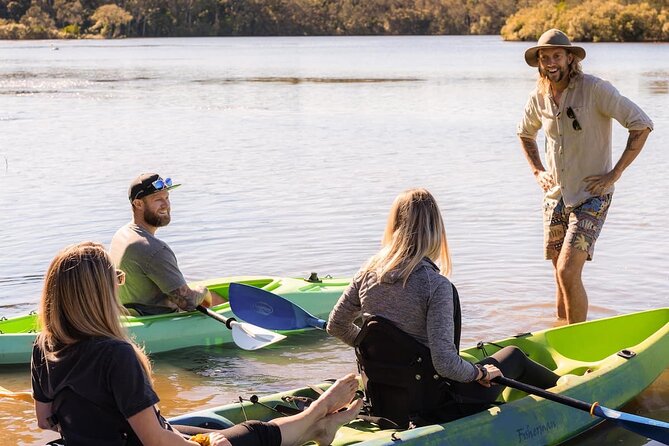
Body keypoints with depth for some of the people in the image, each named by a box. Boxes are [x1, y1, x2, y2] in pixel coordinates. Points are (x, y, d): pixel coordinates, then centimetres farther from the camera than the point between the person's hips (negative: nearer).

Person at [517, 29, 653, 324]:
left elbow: (642, 125, -14)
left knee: (567, 272, -17)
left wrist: (615, 173, -15)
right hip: (555, 197, 6)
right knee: (562, 276, 12)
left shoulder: (594, 89, -14)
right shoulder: (539, 97, 4)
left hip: (591, 196, -6)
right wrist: (537, 172, 12)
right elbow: (525, 133, 26)